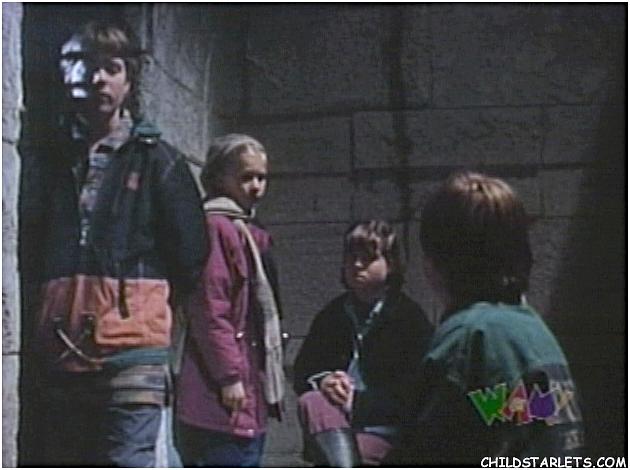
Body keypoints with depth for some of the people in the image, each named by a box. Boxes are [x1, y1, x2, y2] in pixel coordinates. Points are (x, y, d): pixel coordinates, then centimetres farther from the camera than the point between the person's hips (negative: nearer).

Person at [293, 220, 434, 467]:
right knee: (312, 402, -30)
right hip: (338, 424, 4)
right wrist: (322, 381, -12)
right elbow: (302, 372, 12)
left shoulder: (410, 317, -1)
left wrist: (356, 400, -16)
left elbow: (412, 393, -7)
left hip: (387, 431, -4)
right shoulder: (333, 314, 13)